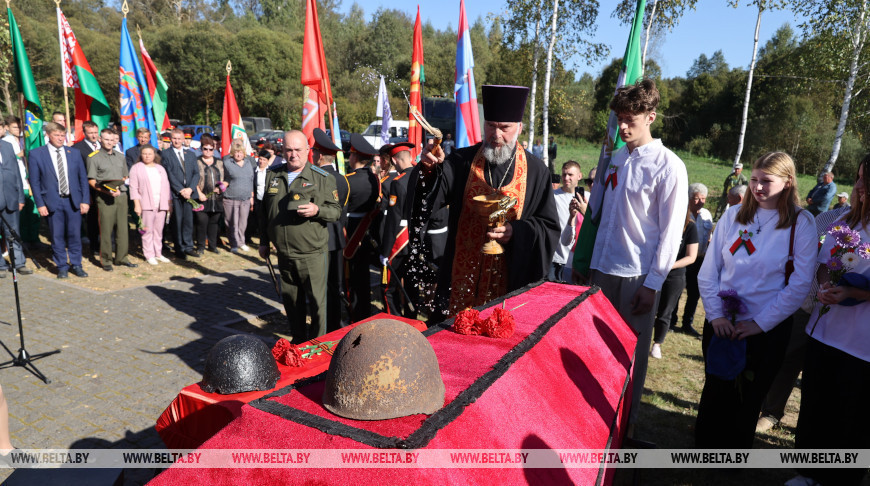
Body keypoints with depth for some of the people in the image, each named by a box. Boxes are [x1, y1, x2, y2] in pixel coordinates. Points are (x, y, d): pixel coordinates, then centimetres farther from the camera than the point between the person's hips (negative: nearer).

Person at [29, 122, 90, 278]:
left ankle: (76, 265, 17)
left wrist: (85, 200, 1)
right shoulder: (36, 154, 1)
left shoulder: (74, 153, 8)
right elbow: (34, 182, 0)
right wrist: (40, 204, -6)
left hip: (73, 201, 2)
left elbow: (83, 178, 8)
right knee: (57, 237, 5)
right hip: (53, 201, -1)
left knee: (75, 235, 5)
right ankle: (62, 267, 16)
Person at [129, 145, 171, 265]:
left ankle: (158, 254, 13)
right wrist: (137, 204, -10)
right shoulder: (136, 168, 4)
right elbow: (133, 188, -2)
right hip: (146, 204, -4)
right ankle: (149, 255, 1)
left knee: (159, 230, 6)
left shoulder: (160, 168, 18)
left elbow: (166, 186, 17)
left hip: (161, 205, 4)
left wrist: (169, 202, 10)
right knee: (148, 230, -4)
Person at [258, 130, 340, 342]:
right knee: (291, 301, 15)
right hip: (283, 253, 5)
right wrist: (264, 241, 18)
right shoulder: (272, 176, 10)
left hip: (312, 254, -4)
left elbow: (336, 211, -3)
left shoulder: (323, 178, -3)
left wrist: (317, 210, -22)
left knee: (317, 302, 0)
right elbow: (264, 212, 18)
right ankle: (298, 342, 33)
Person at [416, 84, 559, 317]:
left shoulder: (536, 171, 2)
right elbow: (429, 199, -10)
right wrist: (430, 169, -29)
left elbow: (550, 228, 2)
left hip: (509, 281, 0)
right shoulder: (462, 162, 2)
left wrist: (516, 232, -15)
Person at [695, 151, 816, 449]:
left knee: (747, 397, 12)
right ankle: (705, 448, 33)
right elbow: (708, 271, -1)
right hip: (721, 324, 2)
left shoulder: (801, 224, -6)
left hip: (766, 330, -2)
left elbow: (799, 285, -9)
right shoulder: (733, 215, 0)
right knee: (715, 390, 14)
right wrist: (715, 314, -9)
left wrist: (759, 323, -12)